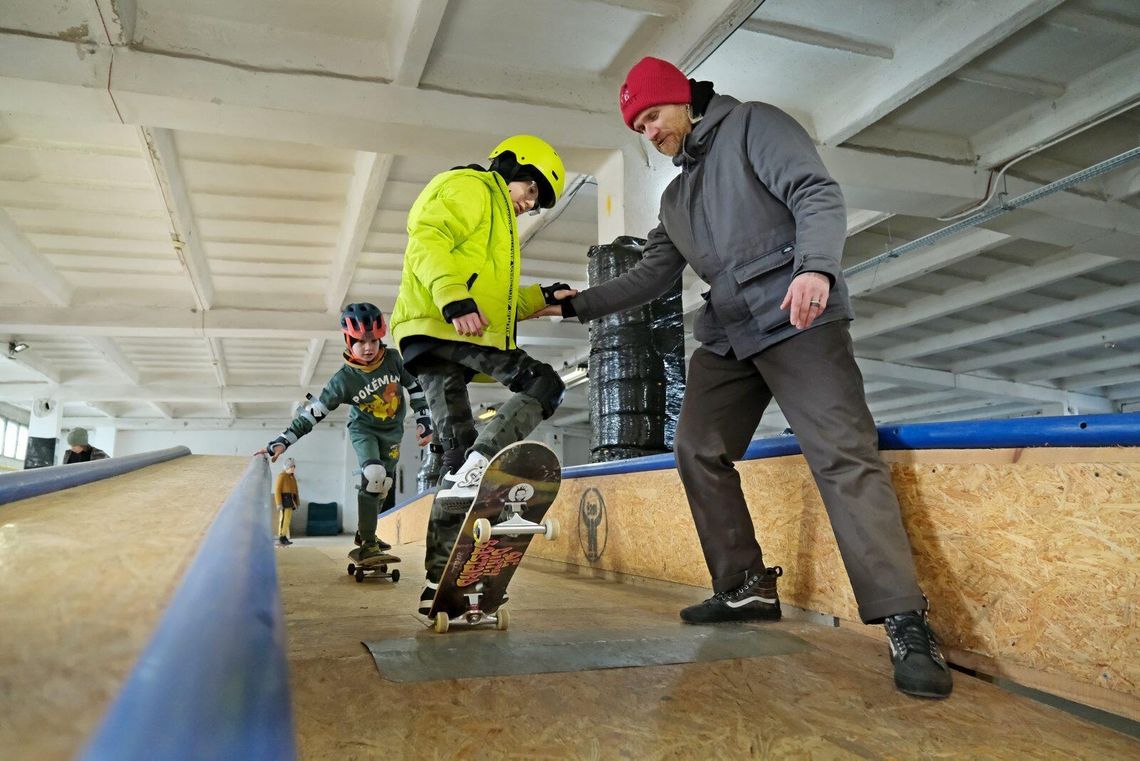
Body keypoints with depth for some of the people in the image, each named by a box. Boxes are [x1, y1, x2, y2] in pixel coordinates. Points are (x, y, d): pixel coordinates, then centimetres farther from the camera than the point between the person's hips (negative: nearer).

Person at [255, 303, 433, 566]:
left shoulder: (392, 359, -18)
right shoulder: (343, 379, -24)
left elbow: (415, 385, -2)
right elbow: (313, 412, -24)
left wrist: (424, 421, -4)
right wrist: (281, 443, -32)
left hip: (393, 430, 4)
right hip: (364, 429, -4)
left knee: (383, 485, 10)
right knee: (373, 474, -28)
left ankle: (367, 534, 33)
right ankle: (367, 545, -21)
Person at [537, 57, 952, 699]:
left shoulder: (752, 125, 6)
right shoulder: (677, 197, 26)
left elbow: (816, 193, -9)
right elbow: (651, 276, 25)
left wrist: (816, 264, -28)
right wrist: (579, 304, 19)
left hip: (797, 318, -8)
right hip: (727, 335, 8)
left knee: (843, 455, -17)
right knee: (698, 449, 1)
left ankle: (906, 623, -16)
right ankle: (746, 588, 11)